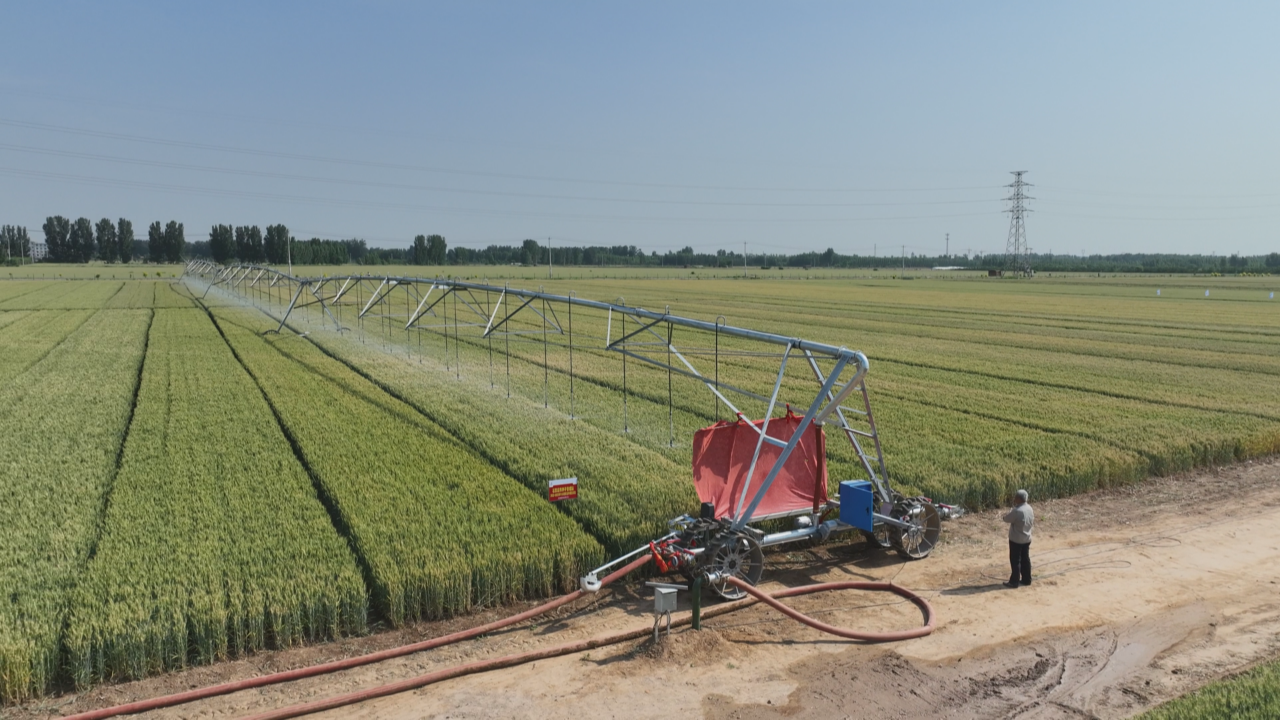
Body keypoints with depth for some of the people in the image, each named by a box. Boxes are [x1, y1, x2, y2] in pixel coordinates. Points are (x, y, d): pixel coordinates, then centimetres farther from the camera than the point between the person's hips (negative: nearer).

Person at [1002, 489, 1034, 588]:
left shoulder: (1017, 511, -26)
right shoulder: (1029, 508, 1)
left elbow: (1006, 519, -15)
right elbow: (1032, 522, 13)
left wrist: (1007, 514, 4)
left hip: (1016, 540, -8)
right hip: (1027, 538, 8)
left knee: (1015, 561, 2)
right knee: (1025, 559, 16)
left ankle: (1014, 581, 8)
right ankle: (1026, 579, 24)